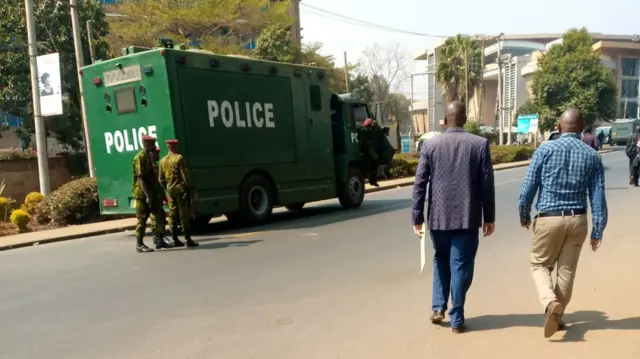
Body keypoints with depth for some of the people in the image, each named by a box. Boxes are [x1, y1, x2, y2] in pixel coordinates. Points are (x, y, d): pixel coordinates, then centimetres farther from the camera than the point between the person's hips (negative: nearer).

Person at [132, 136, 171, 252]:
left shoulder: (148, 157, 14)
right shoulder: (139, 158, -14)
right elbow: (140, 178, -21)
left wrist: (160, 193, 18)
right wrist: (147, 196, -26)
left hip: (151, 193, 9)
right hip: (143, 194, -9)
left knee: (160, 215, 10)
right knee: (142, 219, -3)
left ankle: (159, 240, 17)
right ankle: (139, 245, 5)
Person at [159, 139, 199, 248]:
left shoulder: (163, 160, 10)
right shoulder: (179, 158, -9)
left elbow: (161, 179, 13)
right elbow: (186, 175, -13)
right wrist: (192, 189, -7)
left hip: (170, 190, 6)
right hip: (181, 189, -6)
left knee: (173, 216, 9)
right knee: (184, 215, -3)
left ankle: (175, 240, 13)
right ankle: (188, 239, -3)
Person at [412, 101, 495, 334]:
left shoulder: (430, 145, 0)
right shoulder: (480, 144, -1)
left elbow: (420, 184, -2)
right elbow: (487, 184, -2)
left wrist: (417, 217, 4)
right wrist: (489, 217, 7)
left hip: (438, 216, 1)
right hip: (467, 217, -1)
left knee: (441, 260, 21)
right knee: (461, 265, 6)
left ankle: (438, 307, 16)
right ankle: (456, 319, 12)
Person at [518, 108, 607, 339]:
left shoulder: (545, 150, -6)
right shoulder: (592, 156, 1)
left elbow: (528, 188, -7)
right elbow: (598, 197, -1)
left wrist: (524, 217, 7)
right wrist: (598, 231, 5)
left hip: (548, 218, -2)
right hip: (577, 220, 3)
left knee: (540, 264, 14)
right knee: (567, 270, 15)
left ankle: (550, 302, -11)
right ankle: (557, 316, 24)